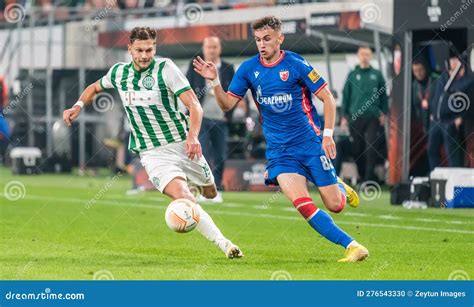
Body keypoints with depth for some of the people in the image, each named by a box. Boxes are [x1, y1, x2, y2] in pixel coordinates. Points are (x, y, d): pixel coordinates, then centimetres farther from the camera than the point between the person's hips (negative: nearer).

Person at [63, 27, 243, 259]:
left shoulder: (165, 68, -11)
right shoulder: (119, 72, 2)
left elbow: (194, 105, -18)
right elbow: (95, 87, 25)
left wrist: (193, 136, -33)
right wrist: (78, 106, 7)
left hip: (182, 143, 0)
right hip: (152, 153, 0)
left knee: (209, 193, 15)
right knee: (182, 196, -25)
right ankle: (223, 244, -26)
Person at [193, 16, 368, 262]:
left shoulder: (296, 65, -8)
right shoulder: (249, 69, 2)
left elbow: (328, 98, -4)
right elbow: (227, 104, 5)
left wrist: (328, 134, -13)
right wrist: (214, 81, -13)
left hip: (310, 143, -2)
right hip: (279, 151, 2)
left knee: (335, 205, -1)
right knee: (302, 204, -20)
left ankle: (340, 188, 37)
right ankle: (352, 246, -14)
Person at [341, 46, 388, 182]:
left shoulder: (377, 75, 7)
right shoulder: (352, 75, 7)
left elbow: (383, 94, 9)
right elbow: (346, 95, 8)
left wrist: (383, 113, 2)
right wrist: (344, 115, 3)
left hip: (373, 117, -1)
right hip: (355, 117, 1)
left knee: (371, 148, -8)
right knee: (358, 149, 4)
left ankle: (369, 176, -7)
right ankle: (361, 175, 15)